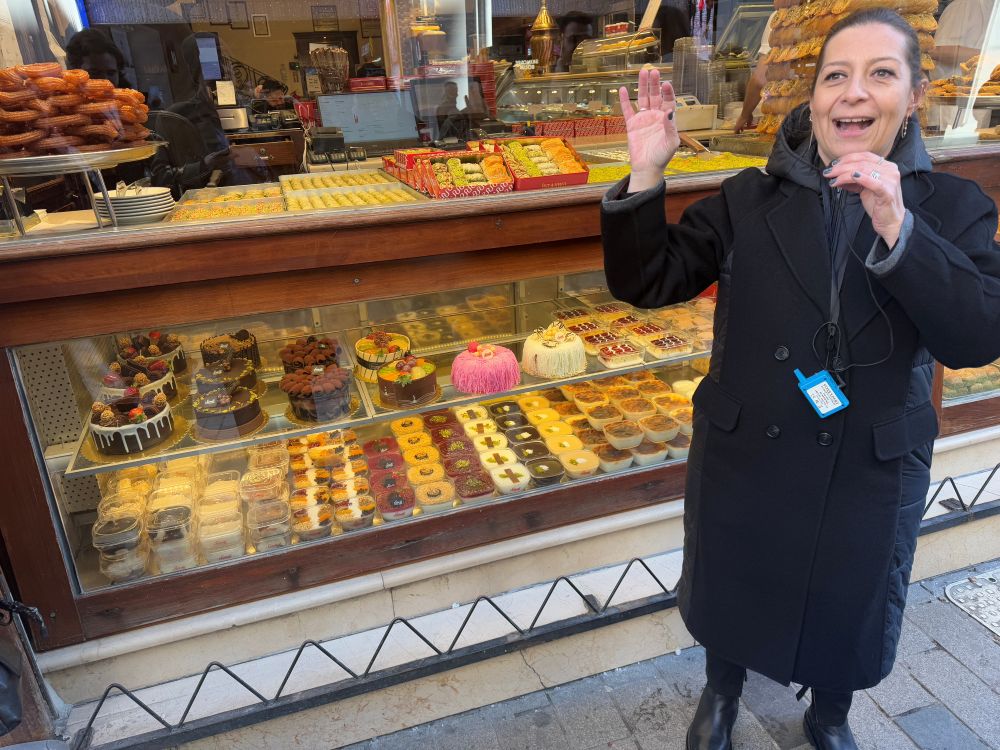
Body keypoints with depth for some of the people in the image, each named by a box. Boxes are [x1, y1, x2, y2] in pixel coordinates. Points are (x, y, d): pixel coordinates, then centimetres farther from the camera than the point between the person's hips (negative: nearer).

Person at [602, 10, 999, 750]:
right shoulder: (749, 201, -7)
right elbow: (644, 282, -9)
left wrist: (897, 230, -31)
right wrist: (646, 175, -23)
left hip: (871, 475, 1)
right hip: (746, 463, 0)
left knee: (852, 617, 23)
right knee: (728, 597, 22)